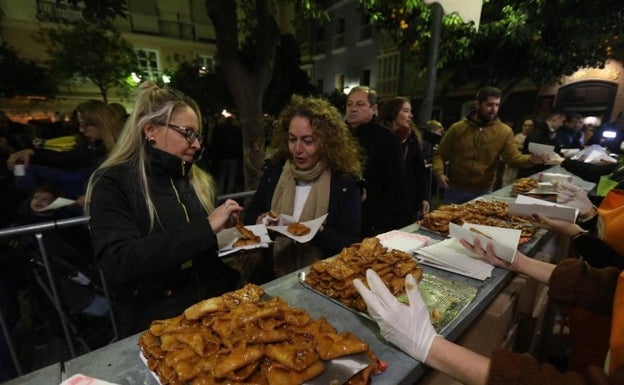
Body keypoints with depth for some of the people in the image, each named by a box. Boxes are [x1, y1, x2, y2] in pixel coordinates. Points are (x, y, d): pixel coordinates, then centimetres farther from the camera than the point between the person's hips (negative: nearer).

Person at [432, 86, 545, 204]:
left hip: (483, 193, 1)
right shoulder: (457, 128, -2)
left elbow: (513, 157, -9)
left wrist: (530, 159, -30)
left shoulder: (504, 131, 0)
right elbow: (440, 155, 0)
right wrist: (439, 173, -18)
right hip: (454, 191, 0)